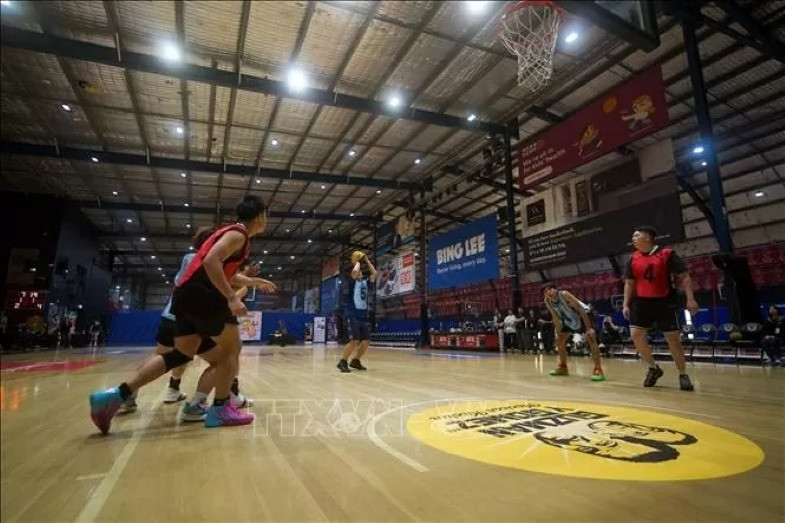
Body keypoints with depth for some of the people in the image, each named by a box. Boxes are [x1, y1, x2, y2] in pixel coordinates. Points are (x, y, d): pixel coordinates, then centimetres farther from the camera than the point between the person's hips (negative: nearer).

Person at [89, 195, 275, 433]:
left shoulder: (232, 232, 24)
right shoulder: (238, 234, -8)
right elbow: (211, 262, -25)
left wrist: (254, 281, 42)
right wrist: (232, 297, -28)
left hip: (186, 294, 10)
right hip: (200, 294, -10)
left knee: (182, 354, 12)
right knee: (231, 346, 2)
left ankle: (116, 395, 7)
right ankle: (220, 410, 6)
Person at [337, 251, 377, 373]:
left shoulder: (365, 282, 15)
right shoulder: (352, 281, -2)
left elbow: (374, 273, 8)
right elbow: (354, 271, -20)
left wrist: (366, 260, 12)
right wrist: (357, 262, -1)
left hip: (363, 316, 7)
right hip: (353, 315, -7)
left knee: (366, 341, 6)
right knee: (355, 340, -14)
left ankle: (355, 361, 22)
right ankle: (343, 362, 1)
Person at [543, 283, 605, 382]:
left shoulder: (564, 294, -31)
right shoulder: (547, 301, -13)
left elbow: (581, 309, -30)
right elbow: (556, 317, 0)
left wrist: (588, 328, -33)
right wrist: (557, 332, -3)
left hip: (585, 315, -7)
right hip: (570, 319, 7)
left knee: (590, 338, -27)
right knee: (559, 339, 6)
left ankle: (598, 370, -24)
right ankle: (563, 367, 20)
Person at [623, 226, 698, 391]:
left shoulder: (667, 254, -8)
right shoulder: (633, 259, 5)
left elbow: (684, 276, -8)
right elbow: (629, 283, 11)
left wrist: (690, 298, -17)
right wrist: (626, 304, 5)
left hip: (665, 302, -4)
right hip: (642, 302, 4)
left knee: (673, 338, 2)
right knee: (636, 334, -6)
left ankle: (683, 375, 20)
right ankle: (653, 368, 14)